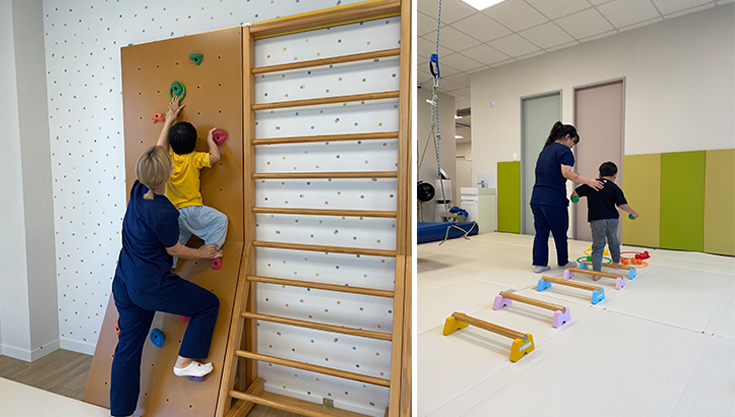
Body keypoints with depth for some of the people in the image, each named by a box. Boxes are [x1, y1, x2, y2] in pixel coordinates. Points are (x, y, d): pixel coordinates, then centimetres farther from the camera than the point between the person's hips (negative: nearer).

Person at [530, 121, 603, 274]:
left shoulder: (545, 150, 20)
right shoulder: (564, 150, -6)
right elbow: (566, 172, -21)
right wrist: (588, 181, -20)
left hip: (537, 197, 7)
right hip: (553, 199, -7)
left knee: (541, 231, 9)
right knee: (560, 232, 10)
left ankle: (539, 264, 8)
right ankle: (563, 262, 25)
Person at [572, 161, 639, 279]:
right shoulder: (615, 188, -1)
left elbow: (576, 192, 1)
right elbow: (622, 205, -9)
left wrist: (573, 197, 23)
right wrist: (633, 213, 7)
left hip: (596, 221, -1)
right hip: (612, 219, 1)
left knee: (598, 246, 2)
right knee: (613, 241, 26)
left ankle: (596, 272, -8)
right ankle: (616, 262, 48)